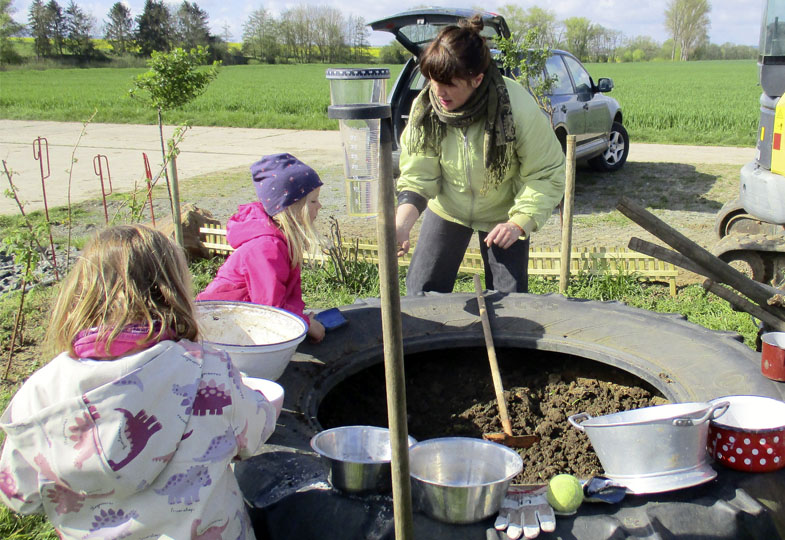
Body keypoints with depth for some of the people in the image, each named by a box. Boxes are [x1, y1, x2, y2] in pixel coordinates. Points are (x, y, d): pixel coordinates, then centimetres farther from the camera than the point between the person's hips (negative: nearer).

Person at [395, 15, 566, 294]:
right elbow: (417, 175, -17)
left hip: (502, 216, -2)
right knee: (421, 292, 3)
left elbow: (547, 175, -22)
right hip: (447, 208, 2)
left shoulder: (519, 108, -30)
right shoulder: (424, 106, -21)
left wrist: (519, 223, -34)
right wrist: (402, 224, -34)